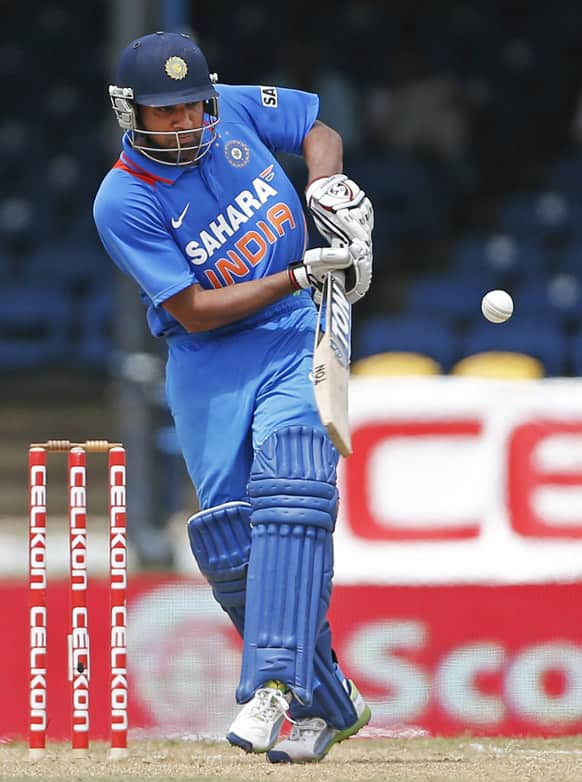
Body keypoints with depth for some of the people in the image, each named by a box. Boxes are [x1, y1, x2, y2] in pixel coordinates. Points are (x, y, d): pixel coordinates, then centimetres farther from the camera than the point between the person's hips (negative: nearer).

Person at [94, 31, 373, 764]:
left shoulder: (236, 110, -4)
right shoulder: (123, 203, -13)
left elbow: (318, 131, 15)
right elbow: (194, 311, -16)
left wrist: (328, 188, -6)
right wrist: (298, 276, -23)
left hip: (296, 340, 0)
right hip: (208, 367, 0)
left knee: (290, 490, -23)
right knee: (230, 543, -4)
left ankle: (277, 686, -33)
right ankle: (327, 704, 12)